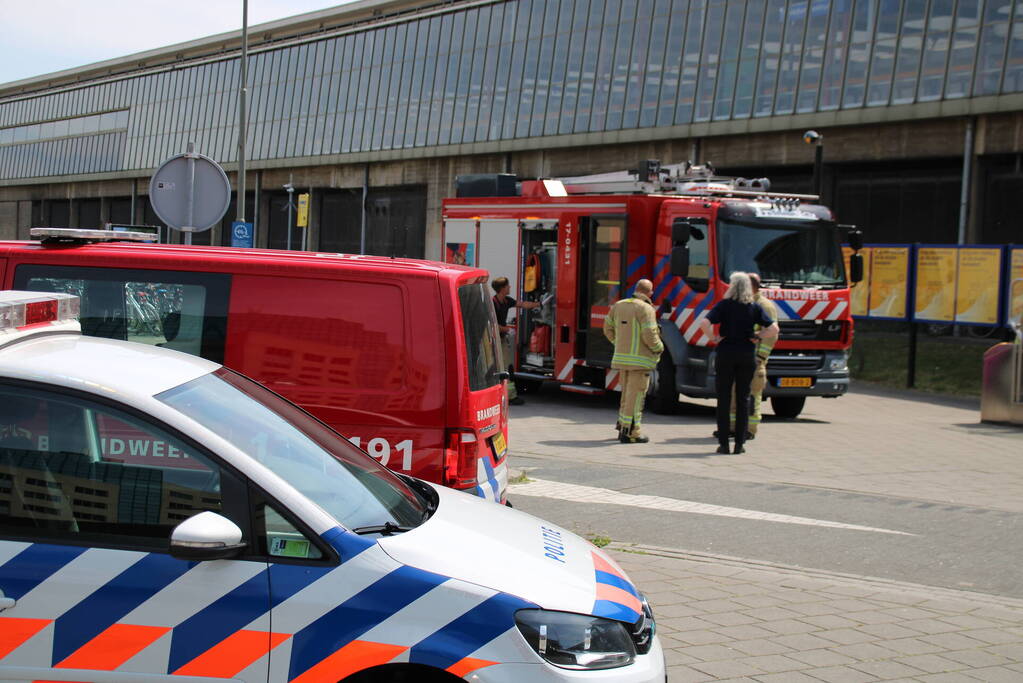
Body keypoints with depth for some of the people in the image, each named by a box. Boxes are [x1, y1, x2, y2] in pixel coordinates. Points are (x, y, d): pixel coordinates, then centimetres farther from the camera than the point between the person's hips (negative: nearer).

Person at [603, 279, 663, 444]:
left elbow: (608, 329, 16)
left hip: (621, 358, 7)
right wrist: (659, 348, 0)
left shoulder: (619, 306, 9)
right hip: (640, 360, -7)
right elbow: (649, 336, -18)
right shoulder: (646, 309, -12)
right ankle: (630, 432, -3)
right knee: (636, 396, -3)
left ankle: (622, 427, 24)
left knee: (626, 394, 19)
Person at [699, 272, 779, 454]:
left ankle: (723, 443, 3)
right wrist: (757, 336, 7)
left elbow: (704, 323, -18)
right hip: (747, 355, 2)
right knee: (743, 399, 8)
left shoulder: (724, 305, -4)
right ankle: (740, 443, 6)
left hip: (725, 353, -2)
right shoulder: (754, 308, 2)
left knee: (724, 398, 4)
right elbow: (773, 328, -5)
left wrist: (713, 338, -4)